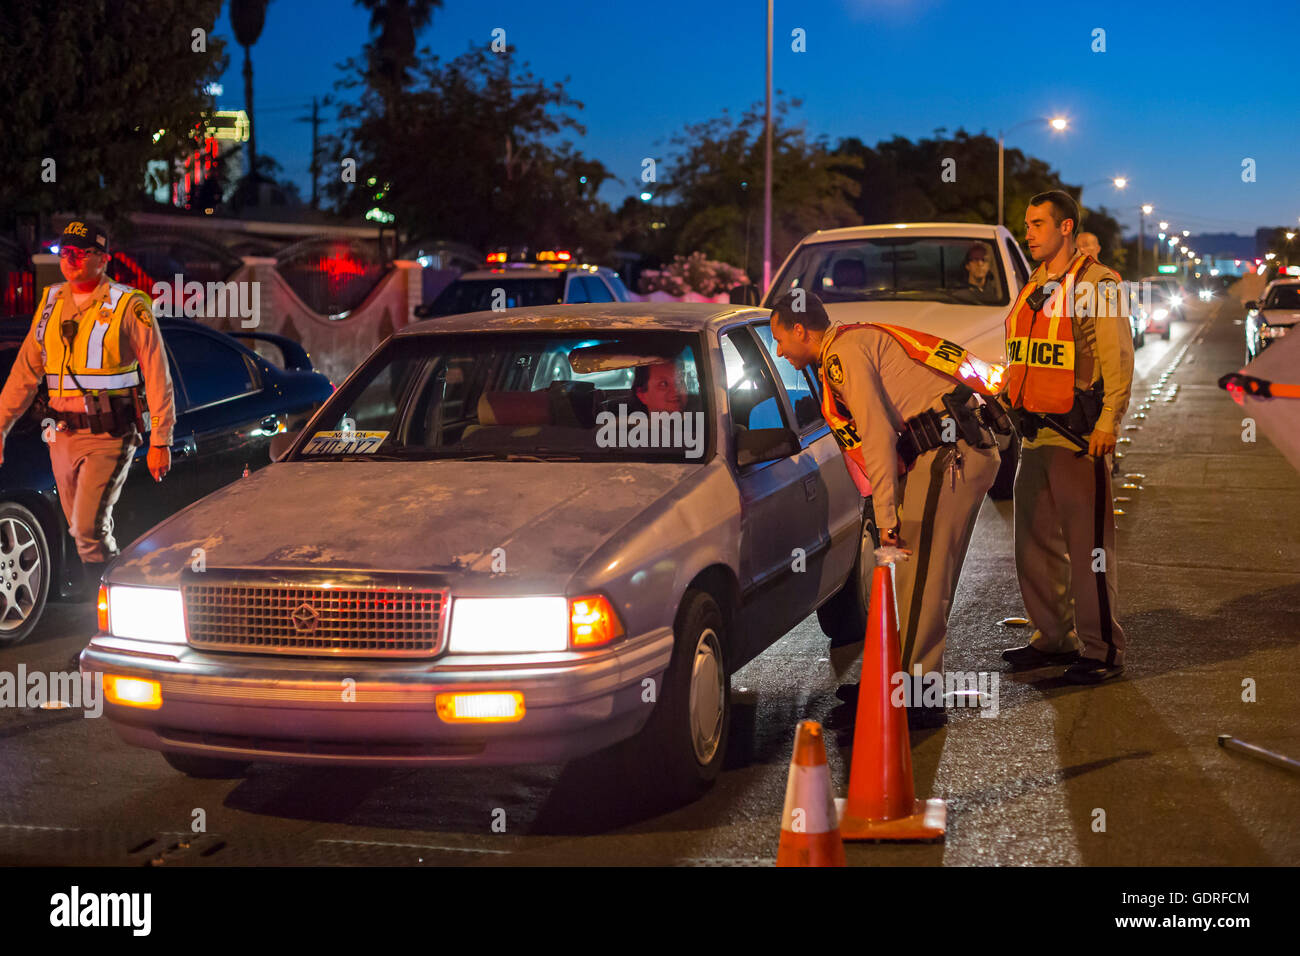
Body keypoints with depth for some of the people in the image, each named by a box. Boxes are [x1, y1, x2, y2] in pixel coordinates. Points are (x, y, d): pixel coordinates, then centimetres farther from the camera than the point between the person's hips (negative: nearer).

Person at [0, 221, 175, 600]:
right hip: (62, 435, 6)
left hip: (108, 435, -6)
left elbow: (158, 377, -7)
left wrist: (160, 441, -11)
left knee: (89, 529, -13)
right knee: (82, 530, 11)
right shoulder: (52, 302, 11)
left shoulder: (129, 306, -7)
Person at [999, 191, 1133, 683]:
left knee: (1087, 545, -6)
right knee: (1035, 543, 12)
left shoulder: (1098, 284, -7)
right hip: (1033, 434, 8)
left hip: (1078, 435, -8)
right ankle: (1053, 638, 24)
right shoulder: (1032, 288, 18)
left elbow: (1118, 359, -12)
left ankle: (1101, 649, 0)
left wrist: (1108, 422, -18)